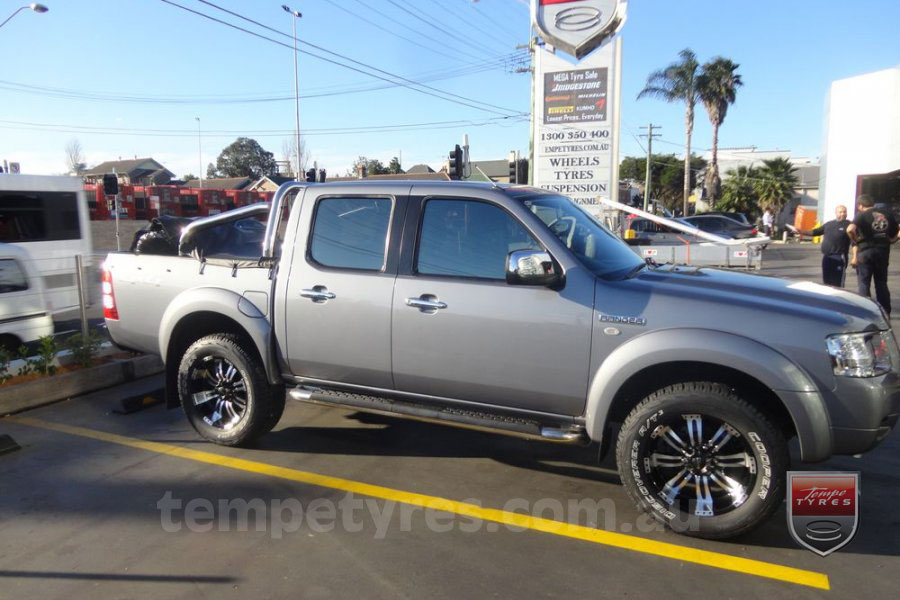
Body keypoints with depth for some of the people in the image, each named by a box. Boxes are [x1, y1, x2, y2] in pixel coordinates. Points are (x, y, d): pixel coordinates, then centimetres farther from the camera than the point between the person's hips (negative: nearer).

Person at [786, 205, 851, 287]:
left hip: (839, 258, -6)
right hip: (826, 257, 6)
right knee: (827, 282, 12)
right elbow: (814, 232, 23)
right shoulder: (828, 224, 17)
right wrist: (799, 231, 14)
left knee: (837, 284, -6)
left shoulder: (848, 225, -2)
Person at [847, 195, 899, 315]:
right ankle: (885, 313, 17)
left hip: (866, 251, -5)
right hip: (883, 251, 5)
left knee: (864, 283, 4)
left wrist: (855, 240, -10)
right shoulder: (887, 214, 9)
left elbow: (850, 229, -25)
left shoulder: (862, 215, -8)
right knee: (881, 283, 15)